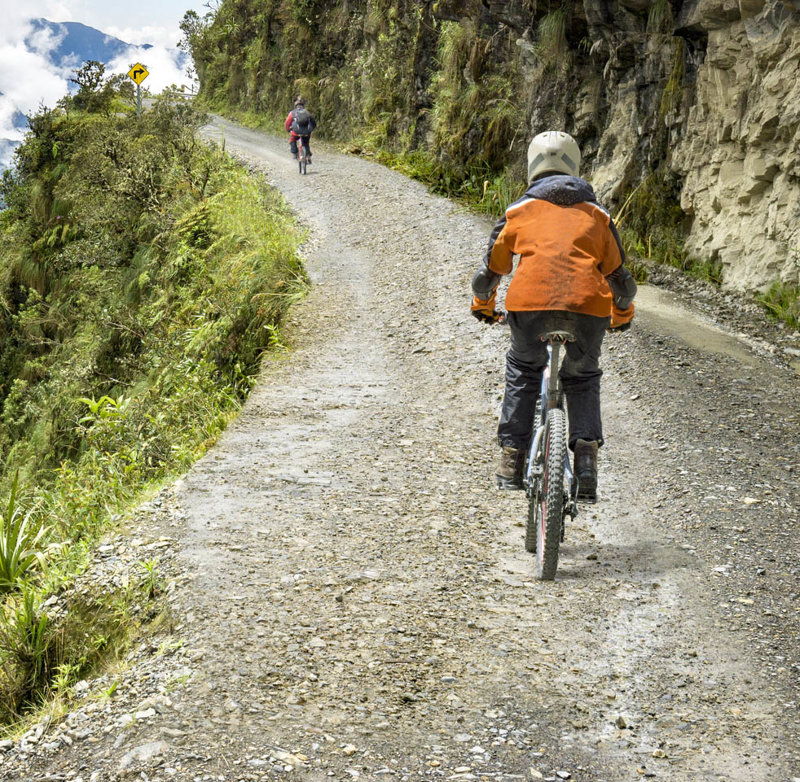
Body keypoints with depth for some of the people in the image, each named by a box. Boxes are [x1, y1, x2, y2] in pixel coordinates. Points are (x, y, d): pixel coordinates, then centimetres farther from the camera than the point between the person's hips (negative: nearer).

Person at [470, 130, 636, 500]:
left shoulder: (518, 210, 21)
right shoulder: (597, 214, 24)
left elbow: (491, 268, 28)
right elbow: (618, 274, 31)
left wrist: (482, 306, 47)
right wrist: (623, 315, 49)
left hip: (529, 303, -1)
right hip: (588, 306, 1)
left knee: (522, 371, 25)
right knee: (582, 378, 25)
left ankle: (512, 458, 20)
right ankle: (586, 449, 5)